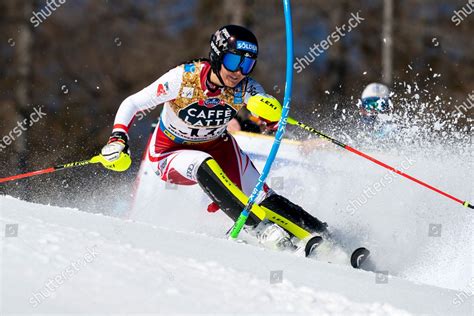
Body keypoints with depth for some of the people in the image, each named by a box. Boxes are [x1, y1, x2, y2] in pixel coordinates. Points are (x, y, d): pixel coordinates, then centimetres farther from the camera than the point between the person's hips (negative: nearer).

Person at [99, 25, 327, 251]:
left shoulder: (244, 87, -21)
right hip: (170, 154, -3)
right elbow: (131, 104, -19)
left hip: (218, 147, 3)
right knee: (205, 167, -35)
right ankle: (261, 229, -36)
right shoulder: (184, 78, -27)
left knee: (261, 198, -17)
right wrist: (118, 137, -35)